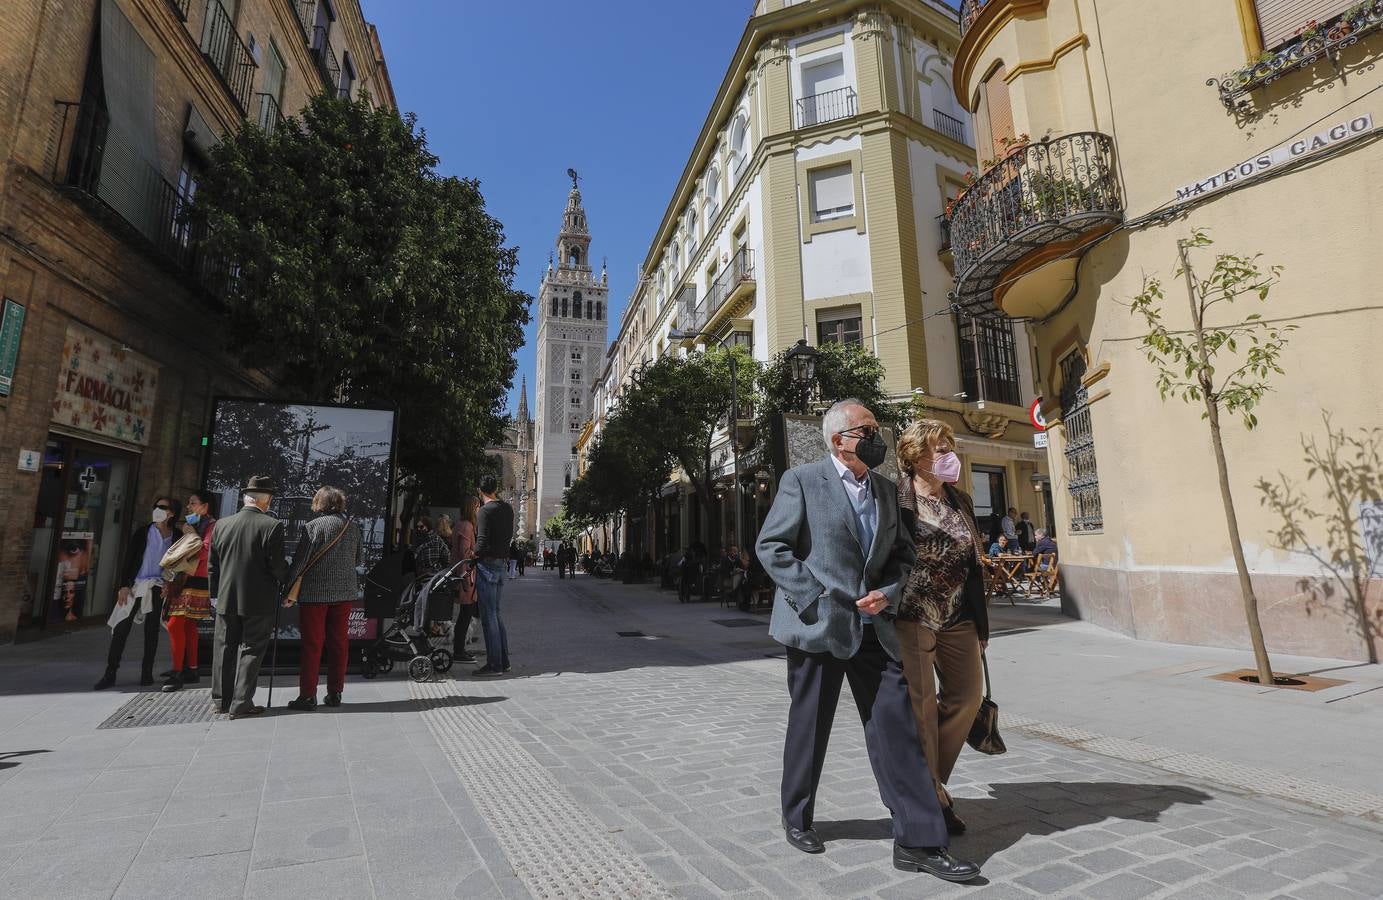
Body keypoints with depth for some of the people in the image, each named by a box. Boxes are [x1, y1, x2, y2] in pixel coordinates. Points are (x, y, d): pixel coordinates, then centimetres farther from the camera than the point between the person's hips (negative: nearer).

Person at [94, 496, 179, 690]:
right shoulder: (143, 530, 1)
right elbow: (129, 558, -2)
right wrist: (124, 585, -8)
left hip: (156, 587, 1)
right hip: (134, 585, -1)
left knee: (151, 630, 6)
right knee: (121, 628, -3)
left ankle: (147, 673, 14)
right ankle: (110, 674, 6)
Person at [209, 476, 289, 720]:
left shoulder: (222, 524, 2)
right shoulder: (272, 525, -15)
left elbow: (212, 565, 9)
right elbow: (277, 566, -14)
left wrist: (216, 593, 19)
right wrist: (286, 583, 6)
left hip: (226, 599, 5)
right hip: (258, 601, -5)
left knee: (225, 649, 17)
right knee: (251, 650, 5)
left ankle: (221, 700, 28)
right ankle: (241, 704, 8)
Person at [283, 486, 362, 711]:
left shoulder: (312, 527, -9)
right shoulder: (353, 527, 3)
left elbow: (299, 562, -11)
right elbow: (360, 559, 12)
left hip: (315, 593, -4)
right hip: (345, 592, 4)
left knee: (312, 644, 4)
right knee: (339, 642, 11)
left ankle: (307, 695, 8)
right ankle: (335, 693, 18)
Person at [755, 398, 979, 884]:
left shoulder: (886, 489, 11)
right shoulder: (801, 481, -6)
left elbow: (903, 552, 15)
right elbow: (771, 546, -9)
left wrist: (888, 593, -4)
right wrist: (813, 600, -15)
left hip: (872, 625, 5)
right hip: (816, 624, -4)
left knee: (896, 726, 2)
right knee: (808, 728, 11)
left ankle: (918, 840, 15)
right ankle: (797, 819, 34)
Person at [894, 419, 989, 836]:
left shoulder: (961, 500, 12)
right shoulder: (897, 500, -10)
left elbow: (973, 565, 16)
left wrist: (981, 623, 16)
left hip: (957, 617, 7)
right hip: (912, 617, -7)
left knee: (967, 695, 11)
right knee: (921, 705, 0)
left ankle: (929, 785, 30)